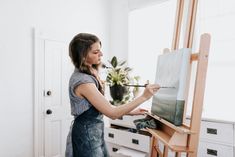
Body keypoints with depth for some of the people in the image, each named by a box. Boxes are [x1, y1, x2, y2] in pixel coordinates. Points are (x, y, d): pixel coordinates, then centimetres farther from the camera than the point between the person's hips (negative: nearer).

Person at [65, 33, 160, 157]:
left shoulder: (87, 75, 2)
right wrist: (143, 97, -24)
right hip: (86, 135, -8)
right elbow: (112, 113, -26)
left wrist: (131, 112, 5)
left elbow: (103, 107, 6)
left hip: (94, 132, 8)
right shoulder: (83, 81, -27)